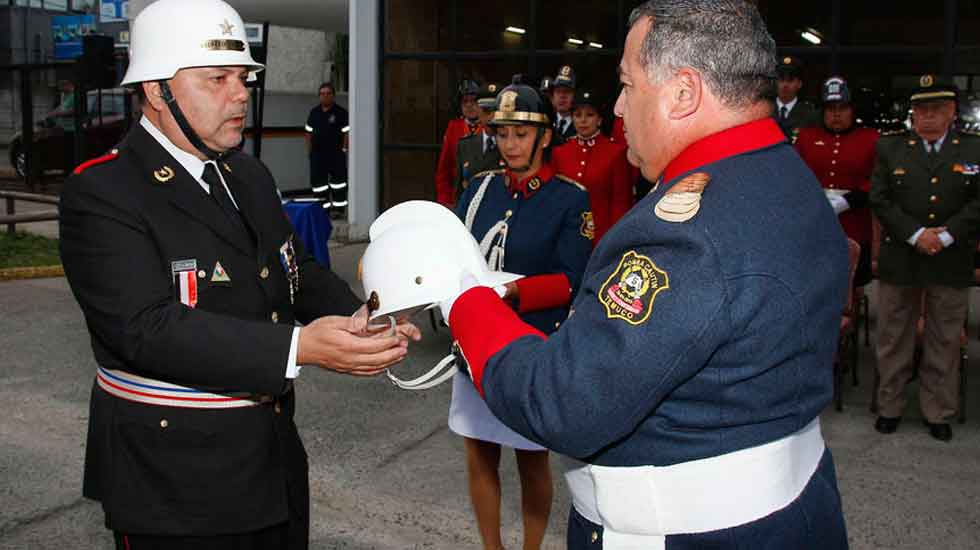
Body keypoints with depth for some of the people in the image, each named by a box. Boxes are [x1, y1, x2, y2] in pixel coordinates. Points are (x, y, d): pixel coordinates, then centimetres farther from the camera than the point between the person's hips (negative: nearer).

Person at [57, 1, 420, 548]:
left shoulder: (251, 175, 10)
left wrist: (357, 317, -9)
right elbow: (150, 328, -26)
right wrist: (300, 347, -35)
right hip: (176, 483, -7)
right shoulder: (102, 193, -16)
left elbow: (298, 271, 13)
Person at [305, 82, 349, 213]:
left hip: (336, 154, -4)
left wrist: (344, 149, -10)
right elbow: (309, 132, 15)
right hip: (317, 153, 4)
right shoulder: (314, 112, 11)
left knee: (338, 180, -2)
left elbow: (346, 132, -5)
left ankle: (338, 208, 6)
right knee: (317, 180, 6)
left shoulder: (341, 112, -3)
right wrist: (309, 150, 9)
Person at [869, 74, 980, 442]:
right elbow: (879, 199, -4)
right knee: (894, 339, 9)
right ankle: (889, 407, 22)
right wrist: (916, 234, -13)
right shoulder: (890, 148, 3)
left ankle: (938, 413, 22)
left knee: (944, 343, 9)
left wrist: (946, 236, -14)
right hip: (899, 262, 0)